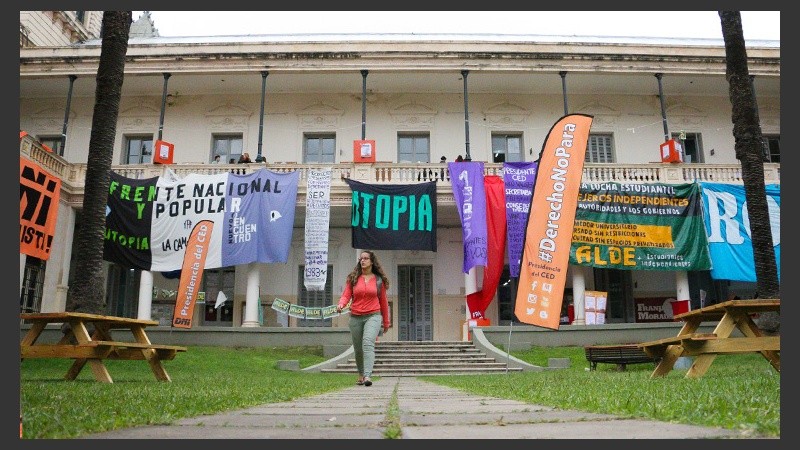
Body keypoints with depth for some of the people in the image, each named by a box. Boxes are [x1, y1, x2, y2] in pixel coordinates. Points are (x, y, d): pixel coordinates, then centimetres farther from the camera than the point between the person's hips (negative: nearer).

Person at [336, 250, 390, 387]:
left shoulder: (378, 280, 6)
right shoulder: (353, 278, 7)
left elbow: (383, 301, 13)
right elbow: (346, 295, 1)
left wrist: (386, 322, 18)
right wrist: (341, 304, -23)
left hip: (373, 316, -2)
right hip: (355, 317, 3)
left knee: (368, 343, -24)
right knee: (358, 349, 11)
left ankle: (367, 376, -32)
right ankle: (361, 375, 32)